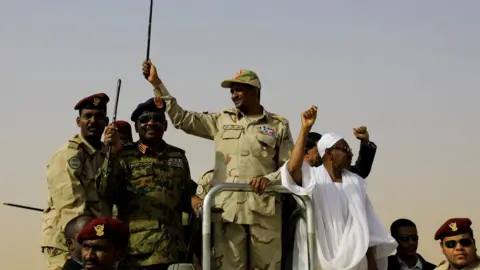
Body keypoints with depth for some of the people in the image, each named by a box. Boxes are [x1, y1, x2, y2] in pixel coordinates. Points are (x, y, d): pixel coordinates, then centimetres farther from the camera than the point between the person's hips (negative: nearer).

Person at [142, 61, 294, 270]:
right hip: (228, 209, 1)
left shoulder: (278, 126, 9)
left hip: (265, 210, -1)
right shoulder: (221, 121, 14)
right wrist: (156, 83, 6)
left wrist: (269, 178, -12)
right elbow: (181, 118, 11)